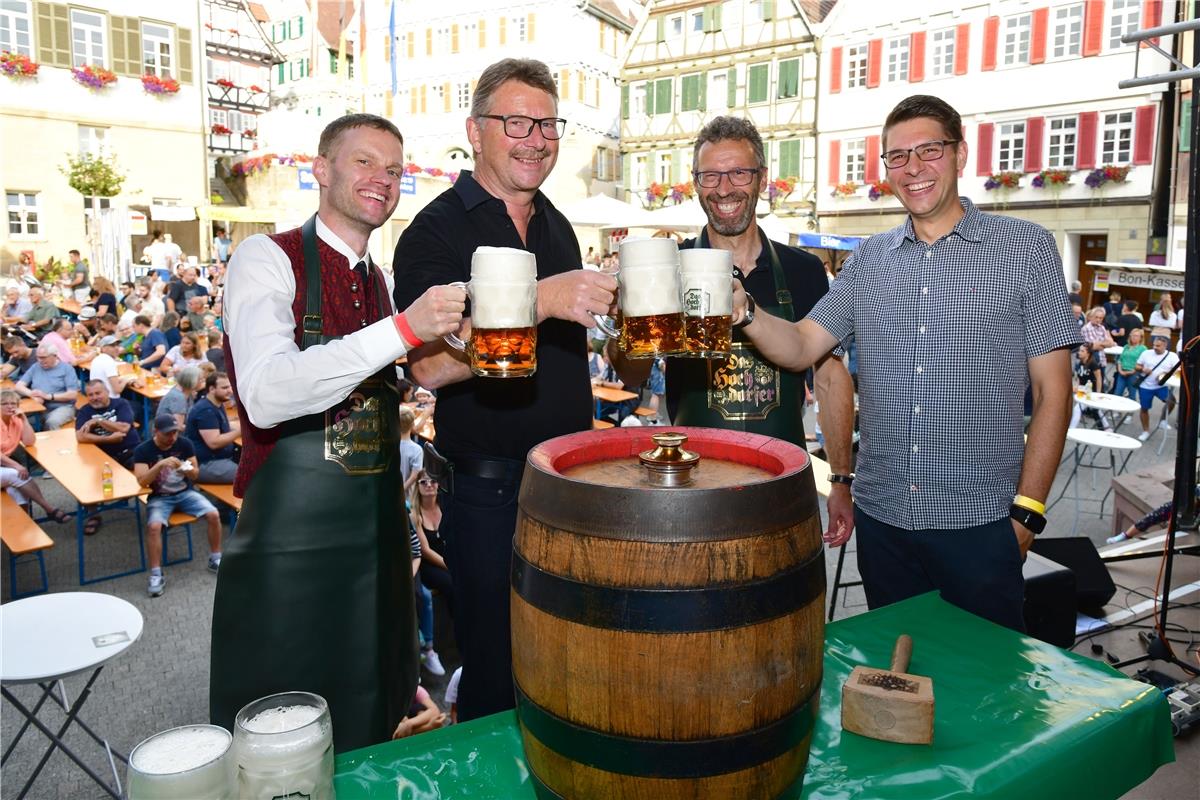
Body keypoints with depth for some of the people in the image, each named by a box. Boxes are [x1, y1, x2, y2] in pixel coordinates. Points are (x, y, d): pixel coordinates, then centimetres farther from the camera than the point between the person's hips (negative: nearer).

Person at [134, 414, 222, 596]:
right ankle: (156, 575, -19)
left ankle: (215, 559, 0)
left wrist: (188, 470, -23)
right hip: (159, 497, -2)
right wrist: (161, 464, -33)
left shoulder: (184, 444, -4)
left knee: (213, 514, -20)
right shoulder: (143, 450, -11)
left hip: (185, 492, 2)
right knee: (154, 526, -32)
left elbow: (195, 473, 2)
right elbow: (141, 481, -20)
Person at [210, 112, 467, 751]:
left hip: (378, 529, 7)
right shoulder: (267, 258, -10)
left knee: (370, 728, 19)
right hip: (292, 534, -6)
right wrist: (403, 329, -34)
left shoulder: (382, 283, 12)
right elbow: (266, 396, -28)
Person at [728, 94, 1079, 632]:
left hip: (980, 524, -3)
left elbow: (1052, 391, -4)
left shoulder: (1025, 248, -2)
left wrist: (1027, 511, -8)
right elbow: (800, 349, 1)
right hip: (881, 517, 3)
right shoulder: (869, 260, 8)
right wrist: (743, 311, -19)